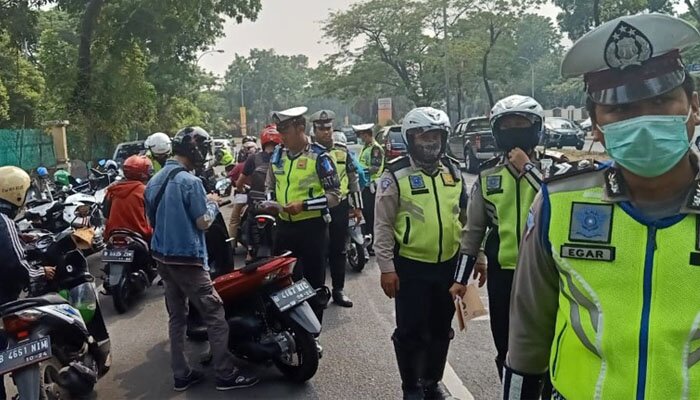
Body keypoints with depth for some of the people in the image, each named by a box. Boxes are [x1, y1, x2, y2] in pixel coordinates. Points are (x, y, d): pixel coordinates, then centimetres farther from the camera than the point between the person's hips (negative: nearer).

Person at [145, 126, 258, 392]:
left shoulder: (154, 181, 8)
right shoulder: (190, 182, -18)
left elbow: (152, 219, 16)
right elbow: (203, 222, -14)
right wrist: (213, 203, 2)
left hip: (162, 257, 9)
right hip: (187, 259, -9)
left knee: (176, 316, 14)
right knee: (215, 315, -1)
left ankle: (181, 375, 20)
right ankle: (226, 375, 4)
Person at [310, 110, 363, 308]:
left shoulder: (343, 150, 5)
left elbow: (353, 179, 9)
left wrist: (357, 206, 8)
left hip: (339, 207, 2)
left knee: (338, 251, 10)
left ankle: (338, 290, 21)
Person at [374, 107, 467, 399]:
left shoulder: (453, 171, 6)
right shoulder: (396, 175, -10)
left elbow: (466, 217, 14)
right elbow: (383, 225, -10)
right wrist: (386, 268, -13)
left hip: (449, 264, 5)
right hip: (410, 266, -5)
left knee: (441, 329, 16)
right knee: (411, 331, 5)